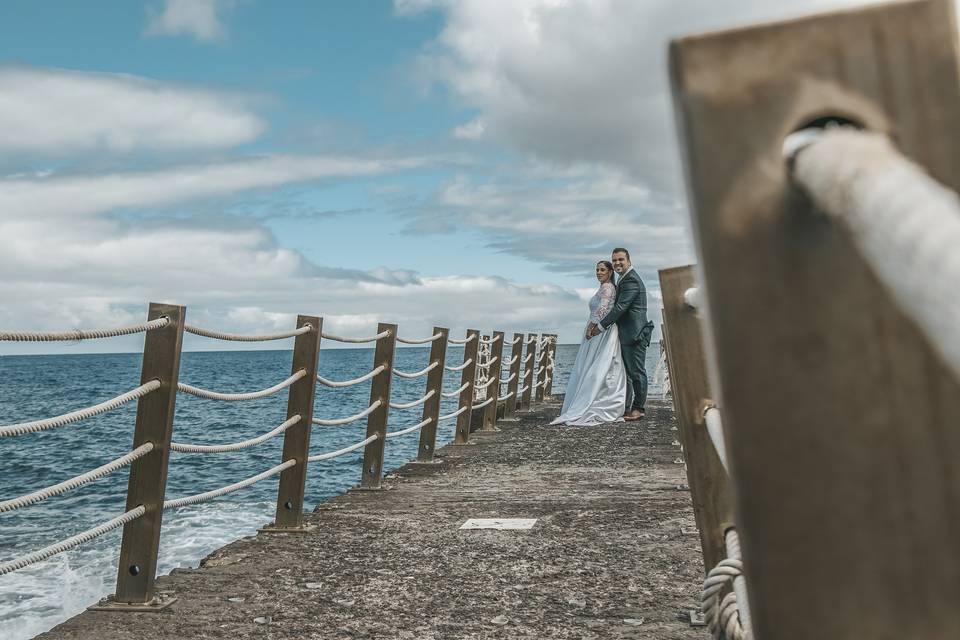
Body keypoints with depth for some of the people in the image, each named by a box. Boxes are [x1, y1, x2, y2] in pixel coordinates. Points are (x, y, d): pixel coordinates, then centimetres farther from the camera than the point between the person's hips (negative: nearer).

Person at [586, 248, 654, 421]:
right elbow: (615, 306, 18)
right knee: (625, 371, 13)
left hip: (634, 333, -11)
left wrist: (601, 327, -15)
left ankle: (639, 408, 3)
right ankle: (625, 407, 18)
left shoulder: (631, 280, -16)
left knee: (637, 371, -3)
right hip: (626, 335, 11)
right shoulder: (623, 279, 18)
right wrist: (596, 322, 5)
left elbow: (620, 308, -20)